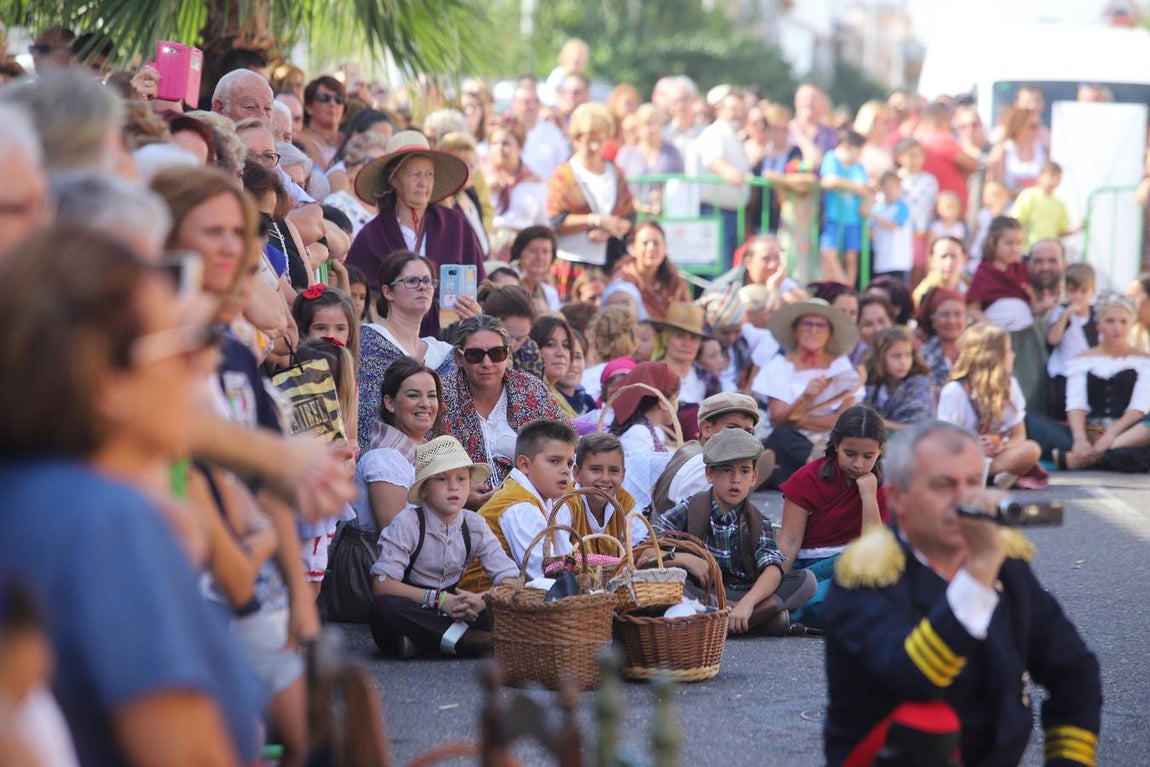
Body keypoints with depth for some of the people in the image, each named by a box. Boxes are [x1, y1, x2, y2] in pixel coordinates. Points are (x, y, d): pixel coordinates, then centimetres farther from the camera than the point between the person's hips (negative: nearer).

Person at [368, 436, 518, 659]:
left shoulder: (474, 525, 3)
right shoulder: (408, 523, -9)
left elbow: (509, 579, -3)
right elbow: (381, 585, -17)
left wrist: (482, 600, -25)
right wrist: (438, 599, -23)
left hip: (455, 614, 3)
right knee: (383, 608, -38)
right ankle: (473, 641, -33)